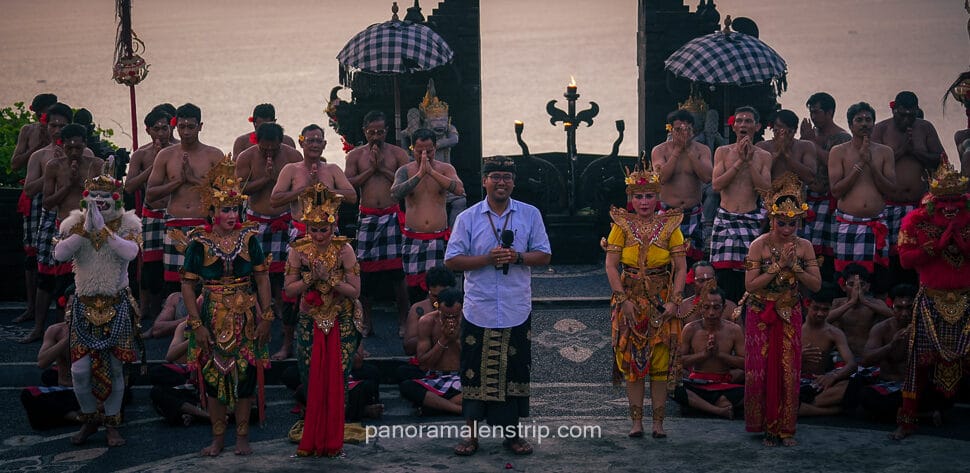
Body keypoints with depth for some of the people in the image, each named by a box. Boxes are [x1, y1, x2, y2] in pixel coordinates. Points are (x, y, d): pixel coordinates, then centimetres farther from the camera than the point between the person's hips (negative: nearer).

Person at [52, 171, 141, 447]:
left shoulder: (126, 225, -3)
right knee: (80, 369, -3)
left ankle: (112, 423, 19)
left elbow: (131, 252, -23)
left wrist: (103, 230, -26)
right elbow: (60, 254, -15)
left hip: (117, 307, -1)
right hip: (85, 306, 1)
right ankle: (89, 420, 18)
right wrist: (84, 230, -22)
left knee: (115, 368, 5)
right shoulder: (75, 224, 2)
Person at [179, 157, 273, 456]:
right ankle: (218, 437, 16)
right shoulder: (199, 243, -6)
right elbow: (187, 285, -5)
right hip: (213, 316, -1)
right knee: (214, 375, 4)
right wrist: (197, 324, -10)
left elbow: (262, 279, 3)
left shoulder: (248, 238, -1)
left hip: (246, 317, 1)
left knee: (245, 375, 4)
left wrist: (266, 317, -2)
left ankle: (242, 436, 16)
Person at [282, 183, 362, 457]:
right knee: (311, 381, 4)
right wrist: (310, 277, -18)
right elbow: (289, 290, -3)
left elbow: (355, 291, -10)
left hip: (341, 324, -1)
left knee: (336, 381, 0)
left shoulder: (343, 249, -9)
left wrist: (329, 278, -22)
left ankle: (331, 441, 12)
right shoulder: (299, 250, -4)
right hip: (310, 323, 2)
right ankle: (312, 441, 16)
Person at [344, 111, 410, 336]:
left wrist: (383, 169, -11)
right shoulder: (356, 155, 9)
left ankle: (403, 321, 5)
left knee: (397, 271, -4)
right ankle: (366, 322, 14)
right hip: (367, 217, 1)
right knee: (364, 270, 3)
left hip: (392, 215, -1)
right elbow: (348, 183, -2)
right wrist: (371, 169, -9)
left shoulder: (397, 153, 5)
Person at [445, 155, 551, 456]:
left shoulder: (530, 215, 6)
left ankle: (512, 433, 17)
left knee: (514, 372, 5)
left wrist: (518, 257, -14)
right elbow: (452, 260, -1)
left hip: (516, 311, 1)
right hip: (478, 310, -1)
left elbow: (544, 255, 6)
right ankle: (471, 434, 13)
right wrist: (488, 259, -14)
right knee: (475, 372, 2)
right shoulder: (468, 218, 3)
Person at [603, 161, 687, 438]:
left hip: (662, 303, 0)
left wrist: (674, 301, -10)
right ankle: (636, 421, 7)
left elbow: (681, 268, 0)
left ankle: (658, 422, 6)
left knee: (661, 362, 0)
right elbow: (611, 266, -4)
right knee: (632, 361, 1)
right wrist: (624, 300, -12)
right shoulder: (621, 226, 1)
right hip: (630, 302, 0)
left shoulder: (670, 226, 2)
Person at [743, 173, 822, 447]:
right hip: (761, 317, -2)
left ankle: (785, 428, 10)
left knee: (789, 373, 2)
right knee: (762, 371, -2)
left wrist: (794, 266, -16)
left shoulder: (804, 247, -1)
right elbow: (750, 285, -16)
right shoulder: (760, 245, -10)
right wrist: (779, 266, -20)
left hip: (790, 317, 2)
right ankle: (767, 428, 8)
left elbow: (816, 285, -3)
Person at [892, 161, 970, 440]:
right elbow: (905, 258, -10)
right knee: (922, 359, 1)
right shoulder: (916, 220, -2)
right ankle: (908, 420, 8)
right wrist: (939, 243, -17)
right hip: (931, 301, -1)